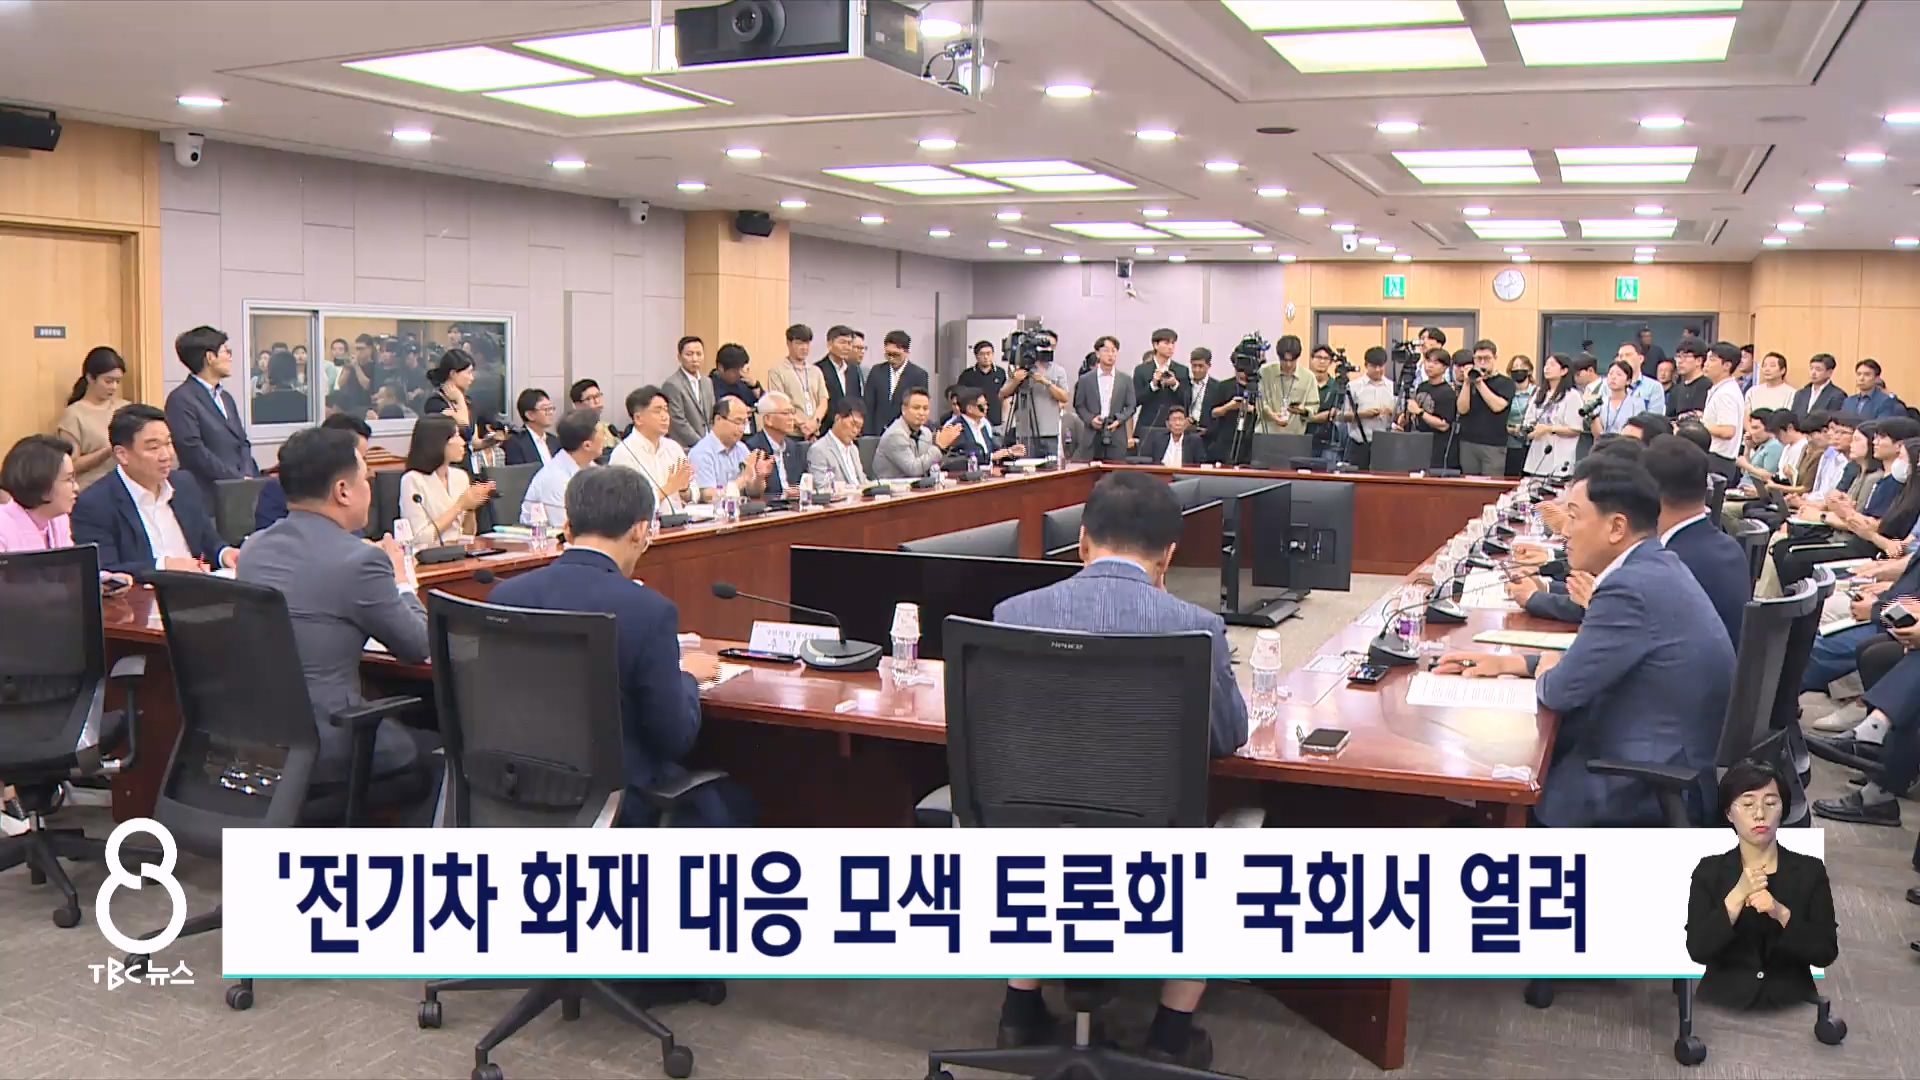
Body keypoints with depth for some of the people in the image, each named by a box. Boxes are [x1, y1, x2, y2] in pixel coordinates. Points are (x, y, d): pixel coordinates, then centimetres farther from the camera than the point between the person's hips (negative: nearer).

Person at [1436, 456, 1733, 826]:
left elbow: (1561, 690, -19)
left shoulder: (1632, 586, -24)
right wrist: (1508, 662, 13)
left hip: (1652, 791, -9)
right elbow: (1591, 662, 16)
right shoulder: (1659, 568, 6)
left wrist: (1544, 671, 3)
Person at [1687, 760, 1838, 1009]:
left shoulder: (1810, 870, 3)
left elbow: (1826, 952, -3)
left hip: (1790, 1005, 1)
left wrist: (1781, 913, -17)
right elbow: (1698, 949, -8)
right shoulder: (1709, 871, 2)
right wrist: (1737, 896, -17)